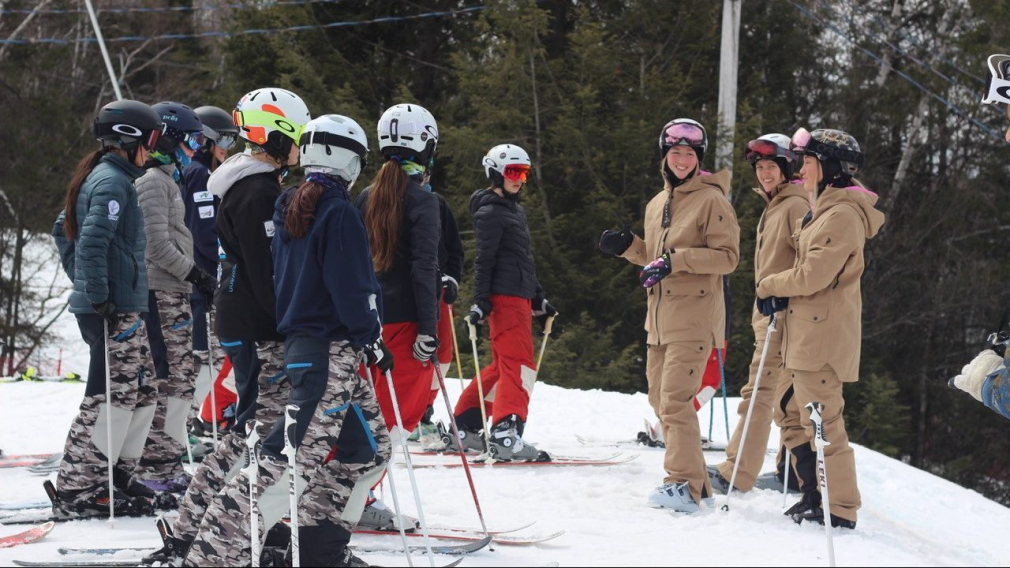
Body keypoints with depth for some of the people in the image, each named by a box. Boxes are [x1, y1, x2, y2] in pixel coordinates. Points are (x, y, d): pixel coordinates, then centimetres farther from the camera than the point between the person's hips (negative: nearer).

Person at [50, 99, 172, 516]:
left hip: (121, 307, 10)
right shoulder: (113, 181, -14)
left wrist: (82, 282, 25)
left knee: (140, 388, 14)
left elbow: (63, 228, 25)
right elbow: (92, 241, -25)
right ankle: (78, 490, -4)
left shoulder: (98, 176, 16)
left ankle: (114, 476, 20)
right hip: (113, 309, -10)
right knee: (112, 393, -7)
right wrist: (99, 296, -22)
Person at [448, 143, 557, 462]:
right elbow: (484, 260, -13)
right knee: (520, 366, -16)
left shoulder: (515, 211, 23)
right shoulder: (491, 213, -7)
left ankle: (464, 427, 18)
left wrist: (539, 299, 27)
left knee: (503, 366, 13)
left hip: (519, 297, 10)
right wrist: (480, 302, -19)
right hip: (504, 297, -10)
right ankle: (506, 435, -24)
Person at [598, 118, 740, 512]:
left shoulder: (711, 200, -6)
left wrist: (675, 260, -21)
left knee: (675, 399, -15)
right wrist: (628, 247, 8)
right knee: (660, 399, 8)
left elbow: (727, 256, -13)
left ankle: (686, 484, -13)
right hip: (660, 317, 8)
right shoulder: (657, 205, 17)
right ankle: (694, 482, 14)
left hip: (694, 316, -8)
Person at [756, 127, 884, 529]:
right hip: (806, 331, 11)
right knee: (789, 413, 15)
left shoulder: (843, 214, -16)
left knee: (821, 421, -9)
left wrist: (769, 287, -5)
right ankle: (813, 496, 21)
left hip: (824, 332, -11)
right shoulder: (824, 210, 18)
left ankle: (840, 509, -4)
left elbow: (815, 274, -20)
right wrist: (783, 298, 6)